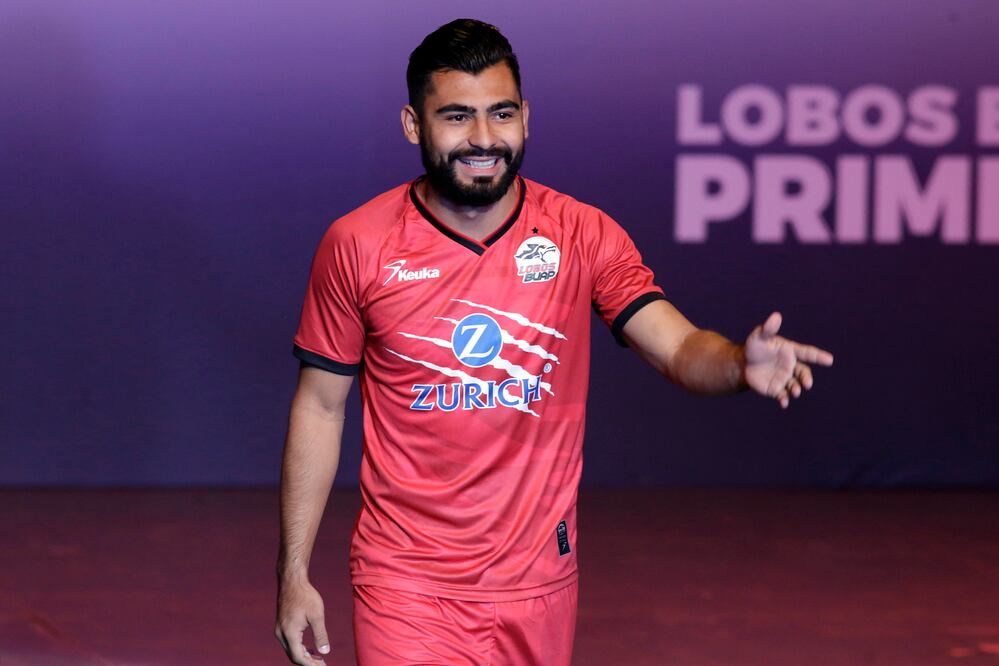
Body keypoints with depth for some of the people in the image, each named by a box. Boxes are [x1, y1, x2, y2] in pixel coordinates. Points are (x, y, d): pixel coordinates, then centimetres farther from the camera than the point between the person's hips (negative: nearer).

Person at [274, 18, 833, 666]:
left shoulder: (583, 235, -3)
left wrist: (741, 363, -37)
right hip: (407, 582, -2)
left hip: (538, 579, 2)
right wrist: (294, 574, 0)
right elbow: (320, 407, 2)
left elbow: (678, 346, -13)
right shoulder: (357, 246, -5)